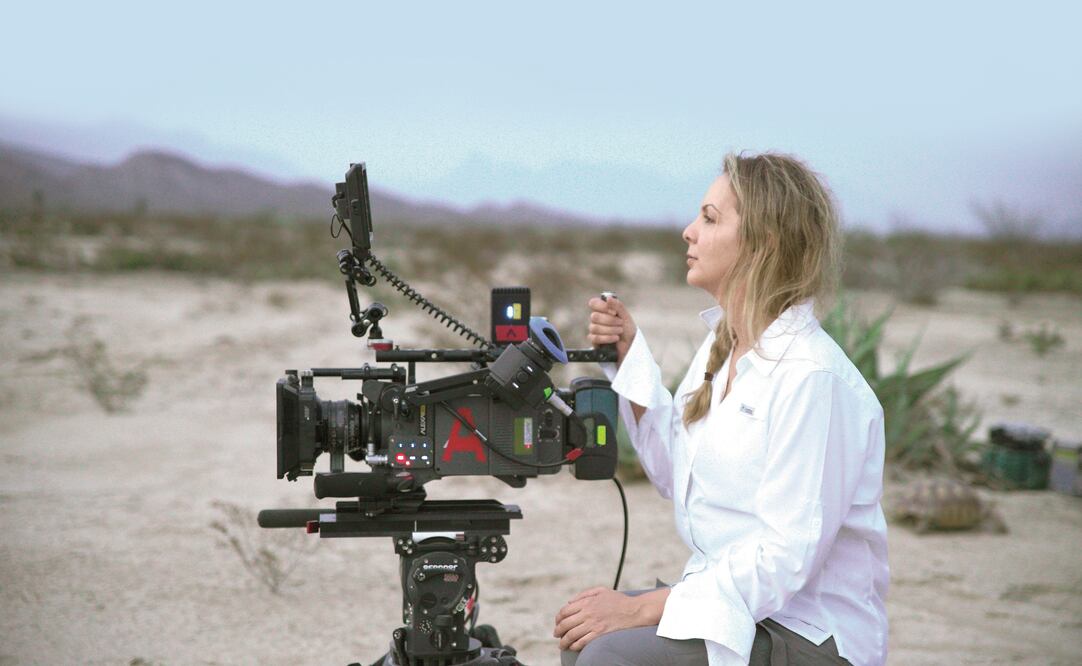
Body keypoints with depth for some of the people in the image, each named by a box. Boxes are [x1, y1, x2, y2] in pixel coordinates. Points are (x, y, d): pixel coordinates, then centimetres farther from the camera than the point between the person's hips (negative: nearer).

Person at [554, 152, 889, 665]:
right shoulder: (721, 345, 8)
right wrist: (628, 357, 10)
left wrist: (639, 609, -23)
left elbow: (786, 558, -23)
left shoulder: (811, 377, -20)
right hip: (729, 604, 8)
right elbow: (675, 475, 17)